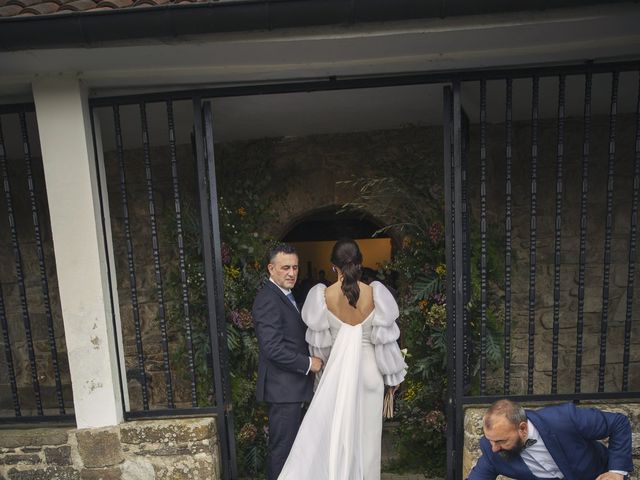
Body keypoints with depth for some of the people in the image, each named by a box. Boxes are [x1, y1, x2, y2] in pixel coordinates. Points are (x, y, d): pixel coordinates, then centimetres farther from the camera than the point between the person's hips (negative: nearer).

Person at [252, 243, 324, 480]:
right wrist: (308, 363, -18)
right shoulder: (268, 300, -20)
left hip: (290, 384, 10)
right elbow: (273, 348, -26)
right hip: (283, 386, -10)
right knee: (282, 445, 3)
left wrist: (309, 360, 7)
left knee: (289, 442, 21)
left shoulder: (285, 296, 12)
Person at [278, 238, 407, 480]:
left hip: (337, 369, 0)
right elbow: (385, 338, -6)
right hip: (368, 368, 0)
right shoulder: (375, 293, -12)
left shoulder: (323, 296, -12)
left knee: (337, 431, 15)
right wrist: (394, 374, 7)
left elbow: (319, 341, -2)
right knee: (367, 431, 15)